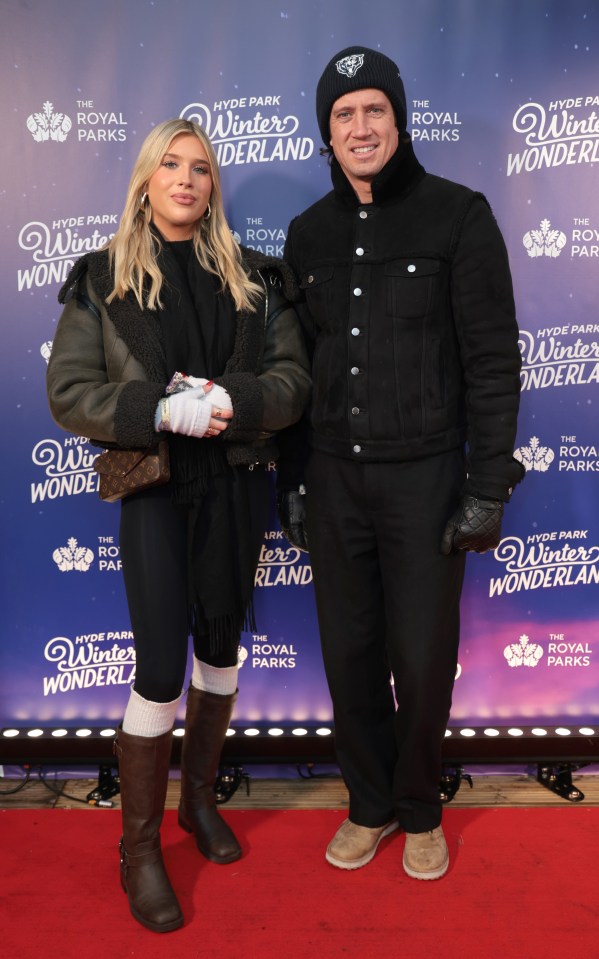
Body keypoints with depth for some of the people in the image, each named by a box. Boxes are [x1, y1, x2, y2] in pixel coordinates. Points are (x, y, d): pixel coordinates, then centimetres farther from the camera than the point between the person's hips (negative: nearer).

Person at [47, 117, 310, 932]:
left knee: (220, 646, 14)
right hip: (156, 490, -3)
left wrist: (234, 401, -20)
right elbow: (68, 392, -6)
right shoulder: (102, 279, 0)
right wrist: (164, 410, -20)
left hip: (237, 486, 4)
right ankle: (139, 850, 18)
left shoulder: (252, 278, 6)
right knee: (161, 671, -4)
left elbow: (294, 377, 0)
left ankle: (200, 797, 37)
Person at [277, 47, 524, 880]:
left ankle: (419, 811, 32)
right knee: (349, 654, 11)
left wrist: (488, 485, -10)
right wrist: (290, 480, 10)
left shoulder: (456, 215, -2)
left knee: (422, 660, 5)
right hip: (333, 476, 4)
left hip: (425, 475, -3)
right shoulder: (309, 233, 10)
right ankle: (371, 804, 34)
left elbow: (493, 360, -5)